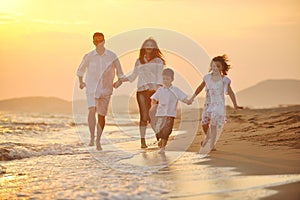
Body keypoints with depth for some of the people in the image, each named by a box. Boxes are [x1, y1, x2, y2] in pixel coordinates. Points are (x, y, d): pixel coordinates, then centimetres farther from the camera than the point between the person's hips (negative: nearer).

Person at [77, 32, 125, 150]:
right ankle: (92, 137, -19)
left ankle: (98, 140, 18)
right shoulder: (89, 56, 0)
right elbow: (80, 70, 17)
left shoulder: (112, 56, 0)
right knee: (92, 110, -22)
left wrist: (119, 82, -8)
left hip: (106, 89, 1)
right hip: (91, 88, -1)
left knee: (101, 115, 4)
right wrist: (81, 82, 4)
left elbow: (120, 73, 9)